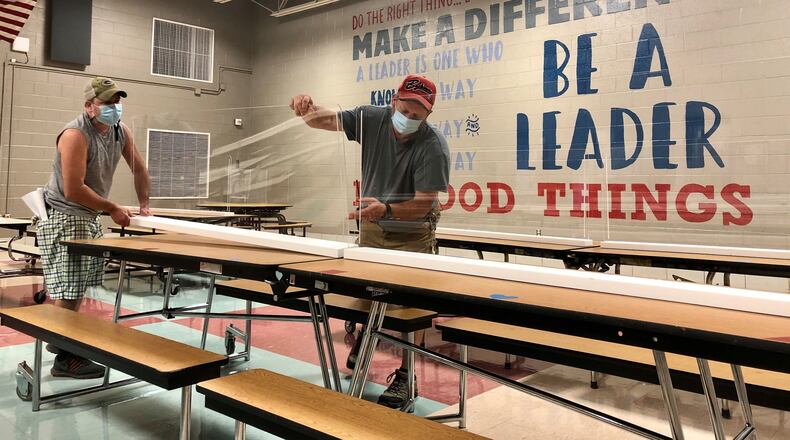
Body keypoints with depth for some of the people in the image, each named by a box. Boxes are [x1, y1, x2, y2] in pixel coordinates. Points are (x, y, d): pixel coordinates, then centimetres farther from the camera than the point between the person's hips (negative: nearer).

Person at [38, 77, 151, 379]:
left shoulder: (120, 130, 3)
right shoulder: (76, 135, -21)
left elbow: (138, 167, 16)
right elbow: (73, 190, -26)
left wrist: (144, 204, 14)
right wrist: (113, 209, -18)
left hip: (90, 218, 8)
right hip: (64, 217, -8)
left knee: (79, 286, 17)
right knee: (68, 291, -5)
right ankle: (65, 359, 4)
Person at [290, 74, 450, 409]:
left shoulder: (433, 147, -25)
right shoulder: (371, 119, -12)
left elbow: (422, 204, -26)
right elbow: (324, 120, -13)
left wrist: (386, 209, -44)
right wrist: (307, 109, -37)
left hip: (412, 233, -4)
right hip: (372, 227, 4)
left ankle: (405, 376, 6)